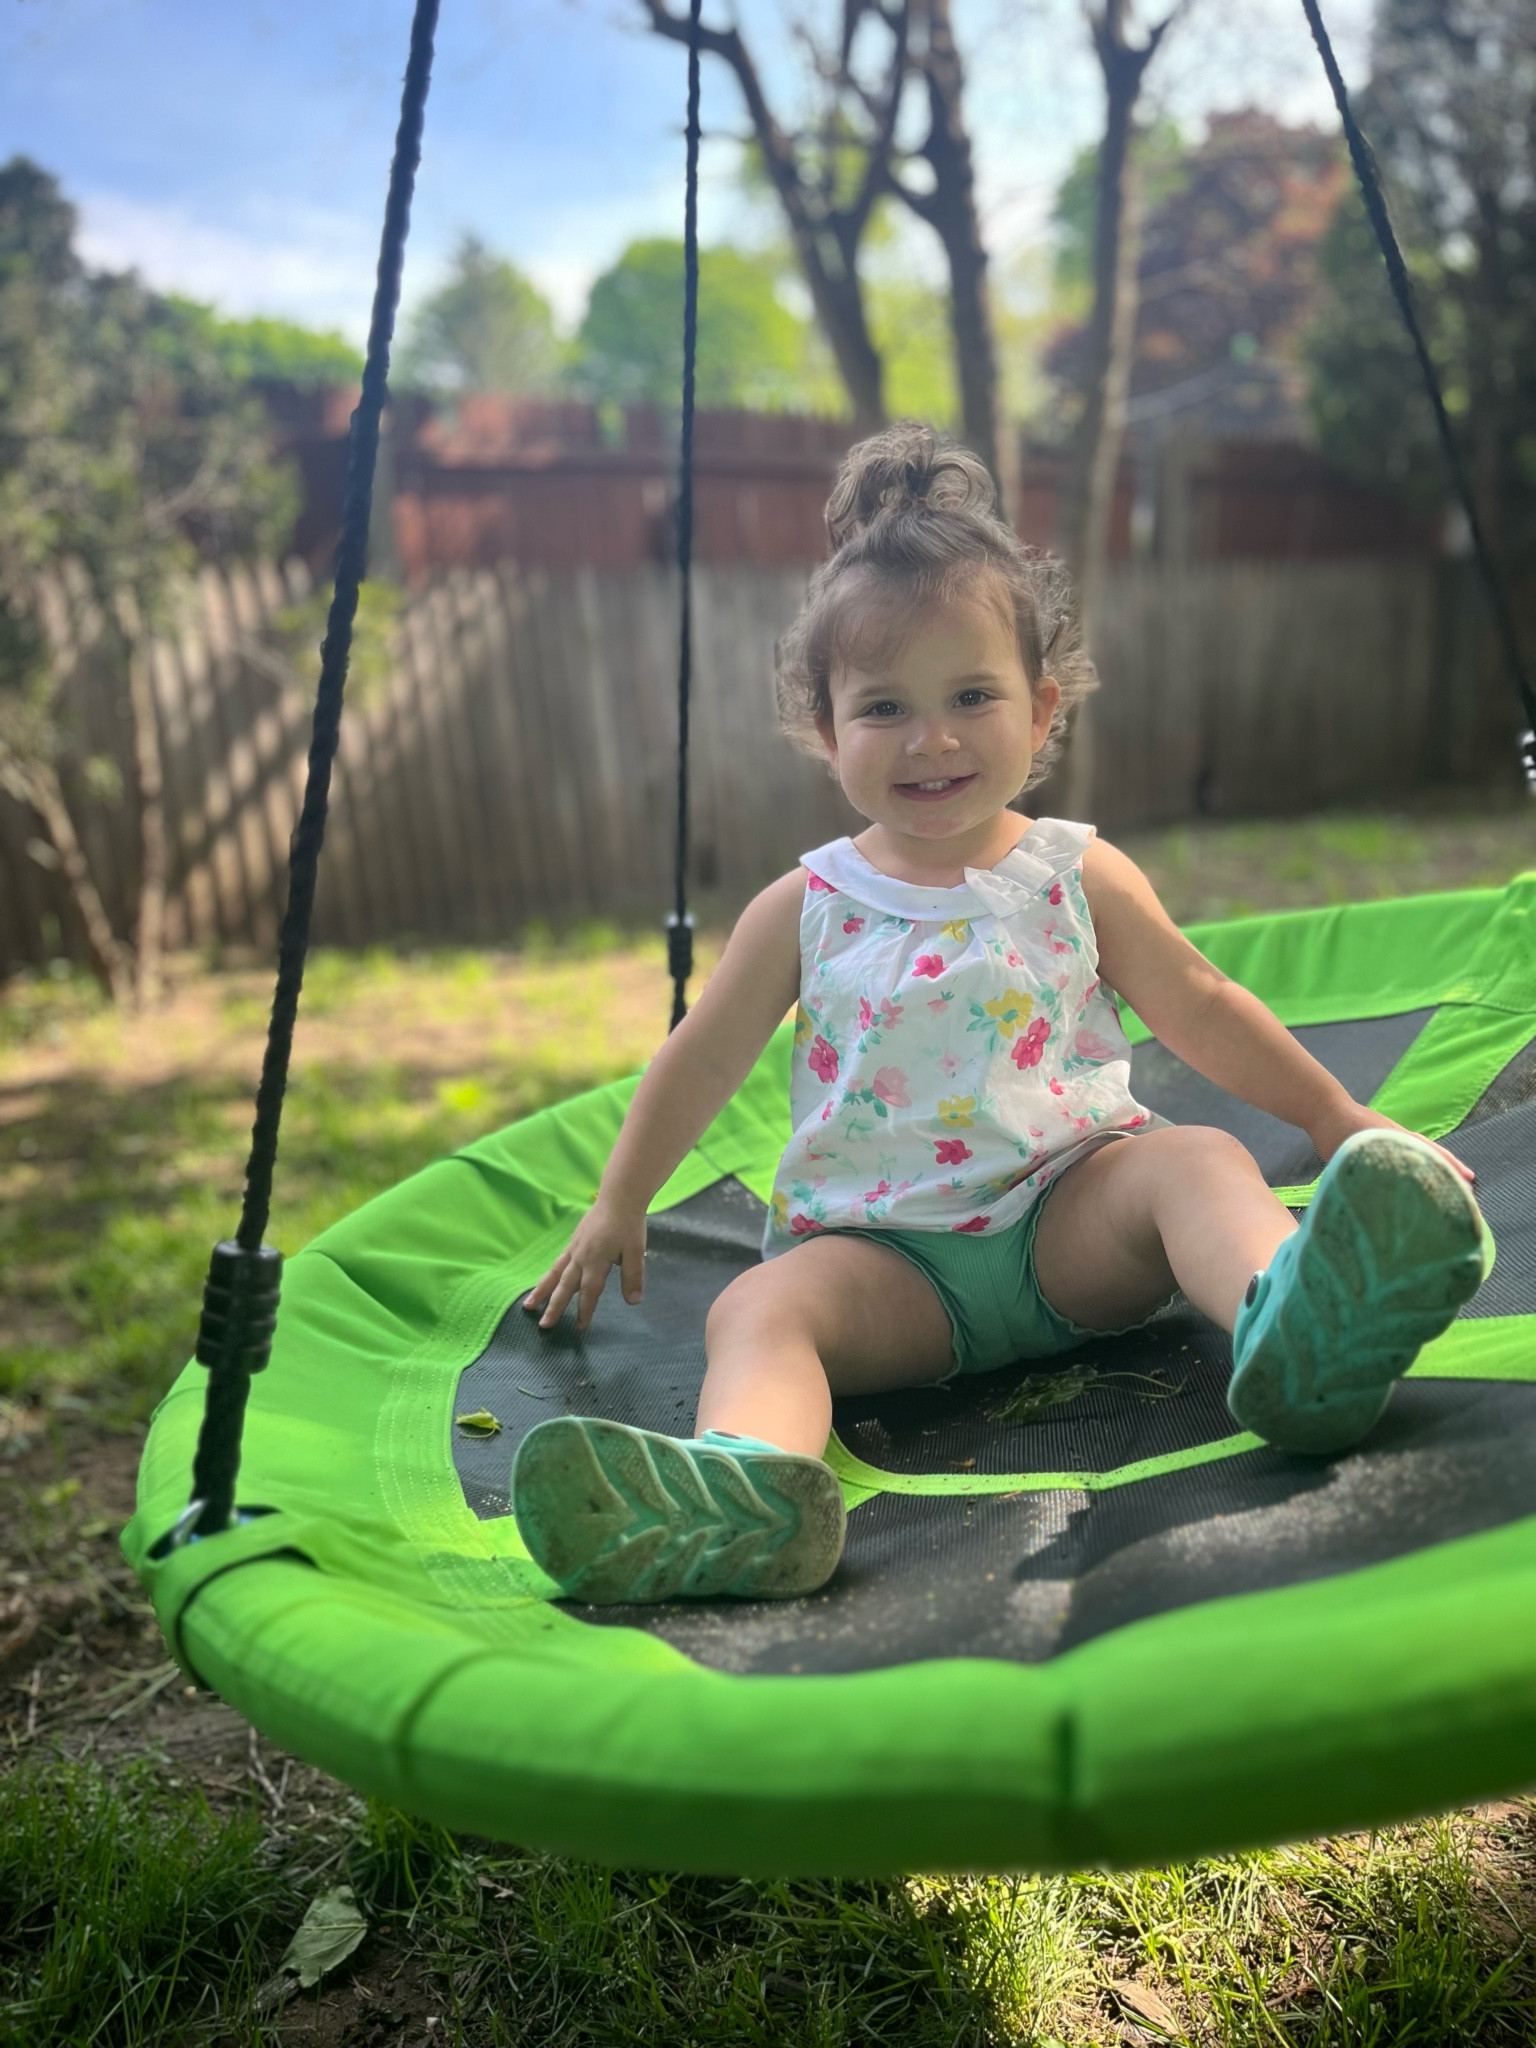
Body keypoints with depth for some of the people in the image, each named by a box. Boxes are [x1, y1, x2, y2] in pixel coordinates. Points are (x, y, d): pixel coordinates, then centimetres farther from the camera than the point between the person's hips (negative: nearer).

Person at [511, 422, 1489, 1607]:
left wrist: (1342, 1123, 20)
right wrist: (618, 1211, 20)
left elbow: (1203, 1011, 15)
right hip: (885, 1250, 0)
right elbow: (702, 1062, 13)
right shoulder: (805, 910, 4)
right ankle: (748, 1478, -58)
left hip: (1070, 1213, 1)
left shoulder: (1079, 880, 5)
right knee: (761, 1304, -28)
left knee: (1196, 1158, -27)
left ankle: (1290, 1322, -56)